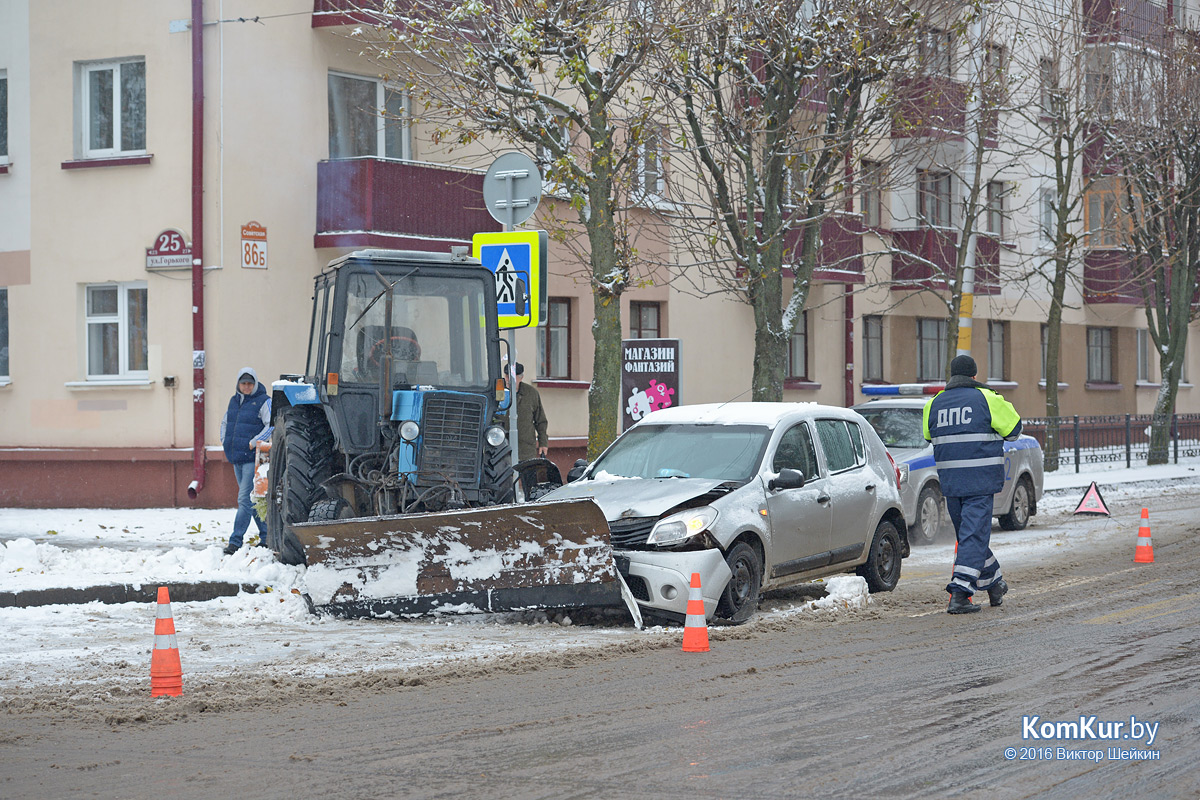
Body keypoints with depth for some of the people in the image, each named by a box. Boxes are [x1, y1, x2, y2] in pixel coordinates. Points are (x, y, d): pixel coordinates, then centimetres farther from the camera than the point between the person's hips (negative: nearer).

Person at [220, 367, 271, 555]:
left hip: (252, 457, -8)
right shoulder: (234, 401, 15)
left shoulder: (263, 402, -7)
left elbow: (272, 425, -15)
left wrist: (254, 442, -19)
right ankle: (266, 536, 21)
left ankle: (235, 541, -13)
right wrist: (225, 441, 13)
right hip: (236, 458, 8)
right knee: (252, 499, 13)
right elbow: (225, 422, 28)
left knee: (245, 499, -12)